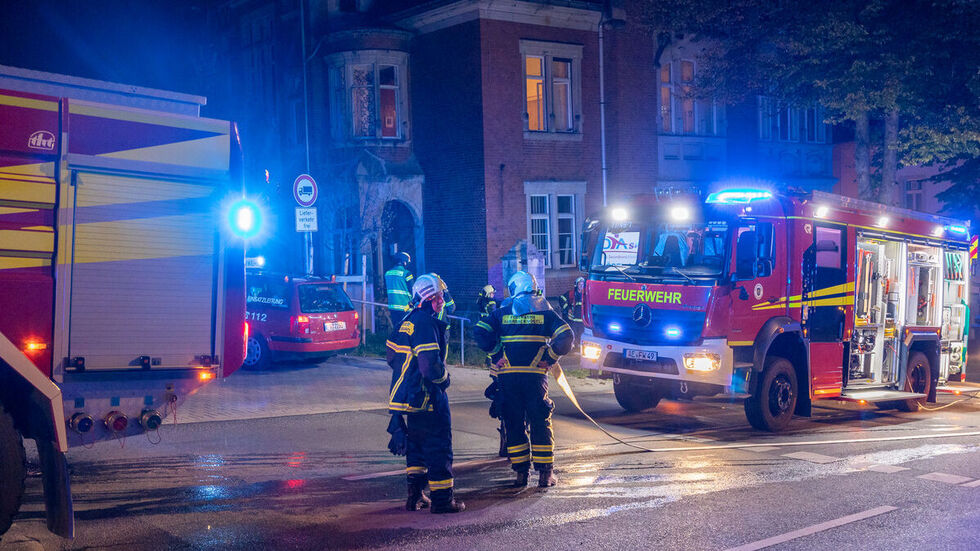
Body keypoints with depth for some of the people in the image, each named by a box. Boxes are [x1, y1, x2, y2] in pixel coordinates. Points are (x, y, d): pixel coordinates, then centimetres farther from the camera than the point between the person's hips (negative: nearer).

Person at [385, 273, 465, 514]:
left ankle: (415, 496, 25)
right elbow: (430, 364, -26)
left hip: (405, 393, 9)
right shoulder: (426, 324, -19)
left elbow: (392, 356, 17)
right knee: (438, 446, 0)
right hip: (426, 396, -9)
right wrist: (444, 377, -8)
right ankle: (442, 498, 4)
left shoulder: (406, 321, 9)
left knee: (415, 444, 20)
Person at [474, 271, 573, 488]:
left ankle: (521, 472, 10)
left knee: (513, 423, 10)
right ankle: (545, 473, 7)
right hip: (535, 375, -1)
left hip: (507, 375, 1)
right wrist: (551, 358, 4)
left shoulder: (503, 312, 9)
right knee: (540, 423, 7)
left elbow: (480, 332, 1)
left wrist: (496, 353, 7)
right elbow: (565, 336, -4)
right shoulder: (544, 311, 6)